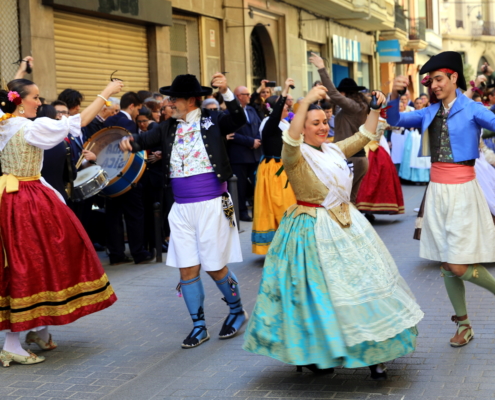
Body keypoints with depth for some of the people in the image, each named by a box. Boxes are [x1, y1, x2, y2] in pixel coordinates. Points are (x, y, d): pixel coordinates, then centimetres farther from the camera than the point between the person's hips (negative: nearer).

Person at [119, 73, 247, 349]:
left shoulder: (212, 120, -3)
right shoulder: (169, 128, 8)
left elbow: (239, 120, -18)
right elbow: (146, 140, -3)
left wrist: (227, 93, -32)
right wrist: (130, 141, -24)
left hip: (212, 204, -4)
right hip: (182, 208, 5)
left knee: (215, 267, 2)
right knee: (187, 269, 5)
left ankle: (237, 311, 27)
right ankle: (199, 326, 19)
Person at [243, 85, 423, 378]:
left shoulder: (334, 150, 11)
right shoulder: (296, 155, -10)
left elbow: (364, 136, 19)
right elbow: (291, 140, -31)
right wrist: (306, 102, -41)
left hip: (347, 224, 7)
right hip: (315, 231, -7)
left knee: (362, 284, 6)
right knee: (321, 292, -1)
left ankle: (372, 353, 15)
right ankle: (311, 354, 16)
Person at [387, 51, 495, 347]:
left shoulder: (471, 109, -7)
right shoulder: (430, 113, 9)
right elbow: (395, 120, 7)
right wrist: (394, 94, -11)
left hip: (462, 191, -6)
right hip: (437, 190, 6)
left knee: (458, 266, -10)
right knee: (446, 264, 9)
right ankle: (464, 325, 21)